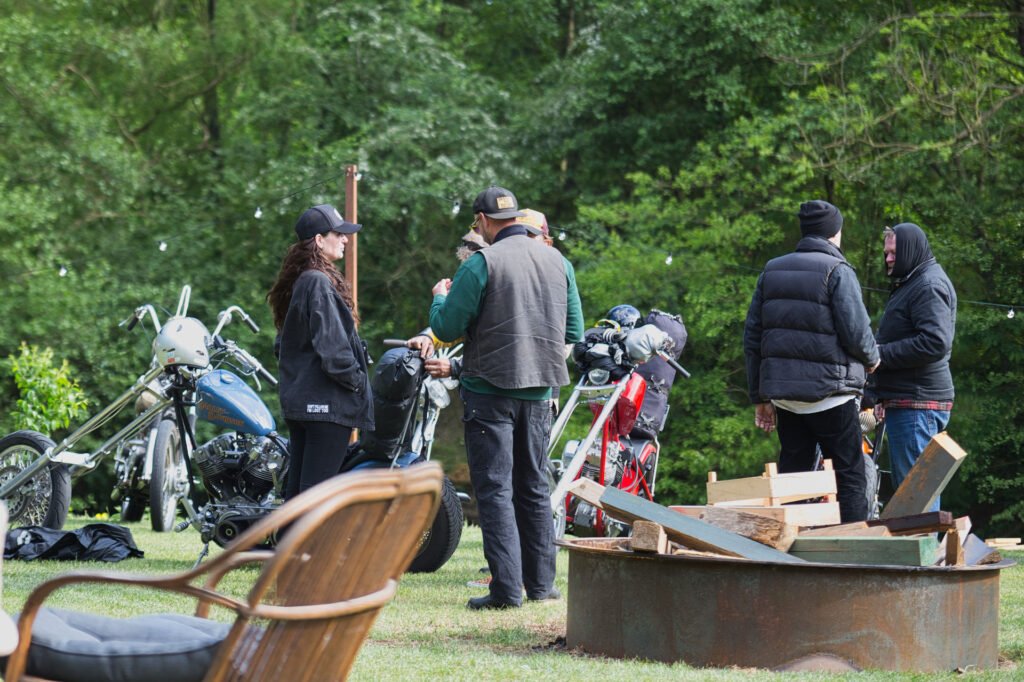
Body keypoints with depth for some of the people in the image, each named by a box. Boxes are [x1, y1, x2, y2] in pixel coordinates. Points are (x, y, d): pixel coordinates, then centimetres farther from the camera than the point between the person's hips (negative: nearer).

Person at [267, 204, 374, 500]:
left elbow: (283, 344, 23)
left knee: (297, 486, 11)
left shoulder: (297, 283, 16)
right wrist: (357, 381, -8)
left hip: (297, 399, 10)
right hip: (327, 401, -10)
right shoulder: (319, 283, -14)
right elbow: (331, 345, -20)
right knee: (317, 489, -10)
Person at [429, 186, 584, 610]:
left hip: (490, 389, -5)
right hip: (539, 390, 5)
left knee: (495, 489, -3)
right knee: (534, 487, 15)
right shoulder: (557, 261, 5)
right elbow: (575, 332, 10)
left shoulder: (481, 264, -13)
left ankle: (507, 588, -9)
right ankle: (541, 583, 17)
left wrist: (440, 297, 9)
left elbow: (448, 328, -11)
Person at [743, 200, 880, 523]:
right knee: (849, 478, -1)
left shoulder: (771, 270, 12)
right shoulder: (837, 271, -8)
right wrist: (872, 359, 9)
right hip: (831, 394, -6)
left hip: (784, 395, 6)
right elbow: (856, 331, -14)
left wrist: (759, 397, 17)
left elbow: (752, 338, 12)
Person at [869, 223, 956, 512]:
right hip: (905, 402, 11)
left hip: (919, 405, -11)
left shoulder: (930, 285, -12)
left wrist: (879, 355, -19)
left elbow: (935, 343, -25)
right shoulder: (910, 284, 22)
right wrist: (884, 395, 20)